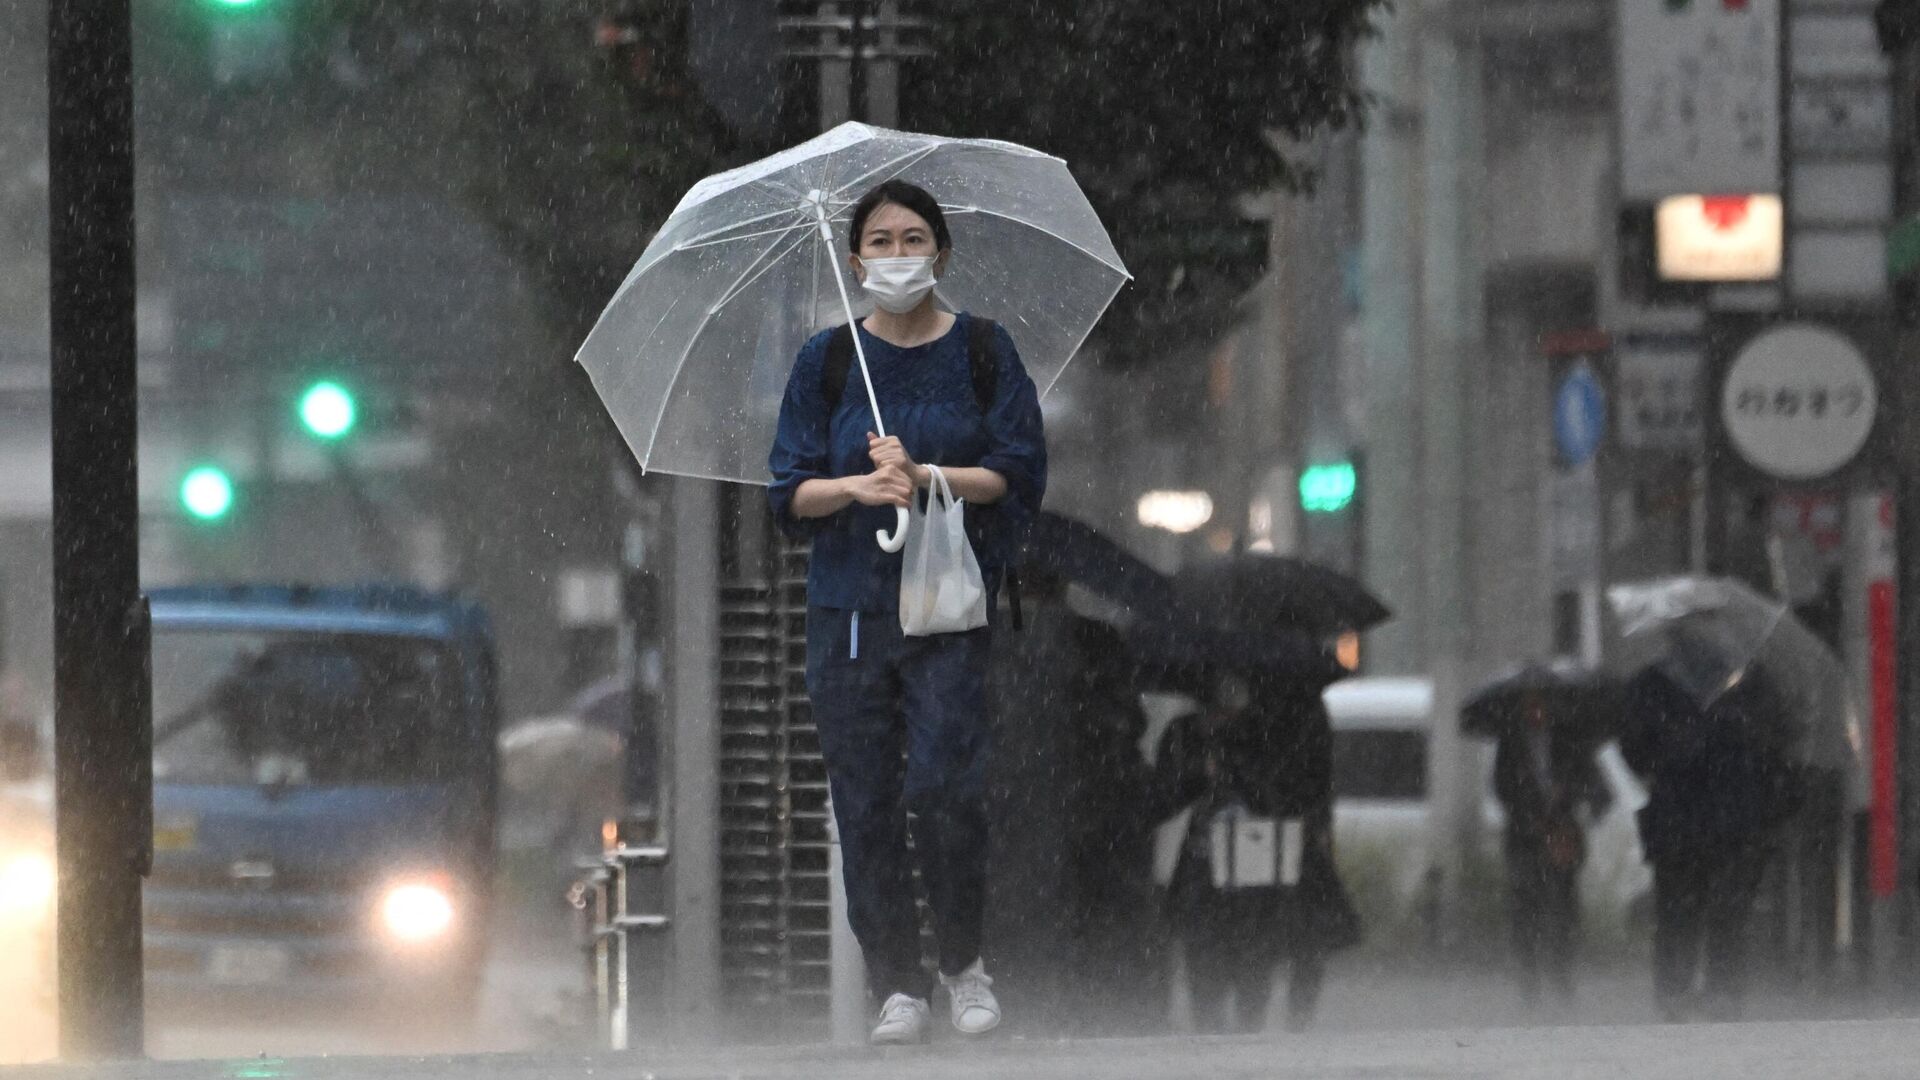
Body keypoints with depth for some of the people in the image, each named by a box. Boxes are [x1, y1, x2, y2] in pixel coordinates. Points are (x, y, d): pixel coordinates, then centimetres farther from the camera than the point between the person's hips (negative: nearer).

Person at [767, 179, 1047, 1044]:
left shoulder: (984, 352, 5)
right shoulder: (824, 362, 8)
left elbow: (1019, 472, -1)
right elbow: (790, 492, 5)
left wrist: (928, 477, -15)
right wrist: (858, 487, -15)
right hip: (849, 606, 2)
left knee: (945, 785, -15)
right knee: (865, 800, -2)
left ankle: (963, 958, 6)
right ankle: (896, 983, 7)